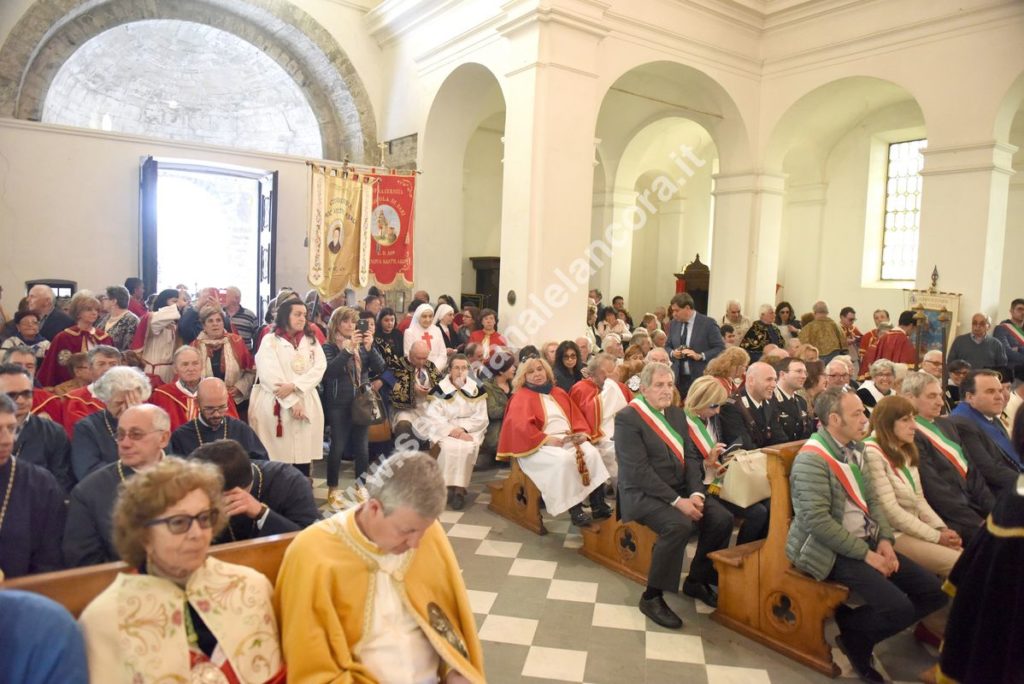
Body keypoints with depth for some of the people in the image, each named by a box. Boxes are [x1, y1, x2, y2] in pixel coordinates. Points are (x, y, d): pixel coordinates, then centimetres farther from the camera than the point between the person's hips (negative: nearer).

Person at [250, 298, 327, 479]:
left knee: (302, 454, 4)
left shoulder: (311, 340, 13)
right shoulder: (270, 340, 1)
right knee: (279, 454, -3)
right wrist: (292, 402, -13)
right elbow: (269, 375, -8)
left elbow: (320, 367, -2)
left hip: (307, 405, 3)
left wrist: (294, 386, -16)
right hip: (277, 406, -3)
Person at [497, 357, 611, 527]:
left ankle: (598, 504, -22)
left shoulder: (559, 393, 21)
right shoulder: (521, 397, 2)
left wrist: (582, 432, -3)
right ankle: (574, 509, -28)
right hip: (540, 446, -5)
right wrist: (546, 439, -20)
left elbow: (576, 416, 18)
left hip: (570, 439, 5)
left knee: (592, 453, -24)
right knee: (564, 460, -36)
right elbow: (520, 426, -13)